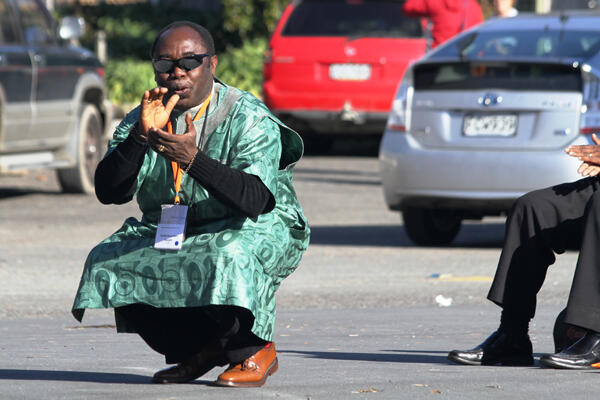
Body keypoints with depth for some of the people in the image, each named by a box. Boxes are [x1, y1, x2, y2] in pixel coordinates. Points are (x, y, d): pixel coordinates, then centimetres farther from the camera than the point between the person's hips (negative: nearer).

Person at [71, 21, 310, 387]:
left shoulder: (249, 119, -13)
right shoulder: (140, 121, 2)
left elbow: (255, 201, -27)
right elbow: (109, 192, -11)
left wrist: (193, 159, -38)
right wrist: (141, 137, -26)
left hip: (255, 228, -6)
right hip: (168, 231, 6)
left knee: (229, 259, -38)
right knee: (106, 260, -15)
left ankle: (256, 350, -8)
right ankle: (199, 349, 2)